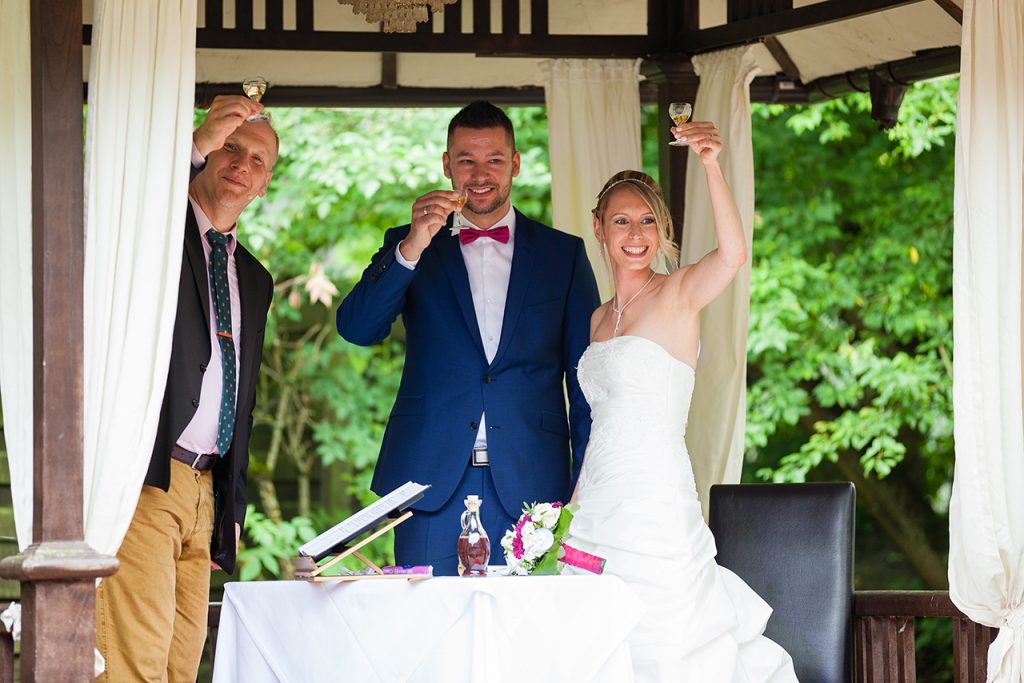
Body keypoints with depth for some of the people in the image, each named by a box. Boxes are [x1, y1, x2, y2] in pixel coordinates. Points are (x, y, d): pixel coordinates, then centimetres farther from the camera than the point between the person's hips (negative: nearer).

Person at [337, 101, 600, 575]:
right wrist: (411, 249, -18)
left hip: (529, 483, 0)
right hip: (433, 479, 0)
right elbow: (356, 329, -4)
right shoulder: (406, 246, 12)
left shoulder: (563, 254, 12)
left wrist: (586, 490, 1)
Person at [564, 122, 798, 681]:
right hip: (599, 506, 7)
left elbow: (733, 253, -27)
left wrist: (712, 167, -38)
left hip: (656, 504, -7)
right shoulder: (599, 318, 15)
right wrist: (574, 503, 14)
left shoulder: (678, 295, -5)